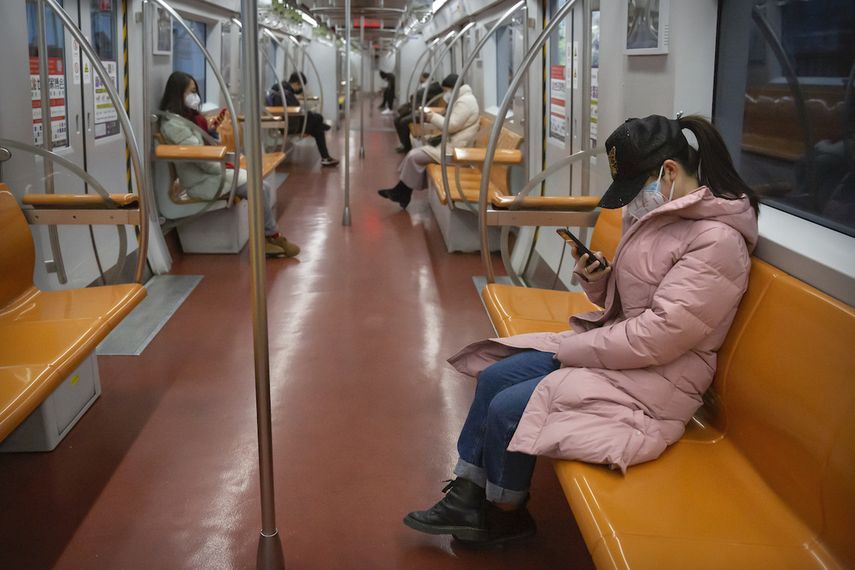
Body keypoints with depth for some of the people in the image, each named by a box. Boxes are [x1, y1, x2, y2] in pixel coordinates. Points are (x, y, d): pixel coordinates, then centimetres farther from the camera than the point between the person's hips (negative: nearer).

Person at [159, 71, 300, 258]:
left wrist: (210, 129, 1)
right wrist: (227, 168, -9)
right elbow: (201, 158, -21)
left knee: (260, 187, -6)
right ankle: (272, 237, 4)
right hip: (202, 181, -10)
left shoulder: (188, 116, 13)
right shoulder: (173, 124, -18)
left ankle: (265, 240, -7)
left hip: (210, 171, 10)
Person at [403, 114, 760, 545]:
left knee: (507, 409, -15)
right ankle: (467, 497, 11)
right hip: (616, 343, 9)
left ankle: (504, 517, 11)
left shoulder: (717, 241, -22)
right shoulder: (657, 212, 6)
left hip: (659, 378, -9)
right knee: (494, 377, 2)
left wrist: (571, 349, -16)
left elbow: (660, 335, -25)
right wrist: (596, 280, -6)